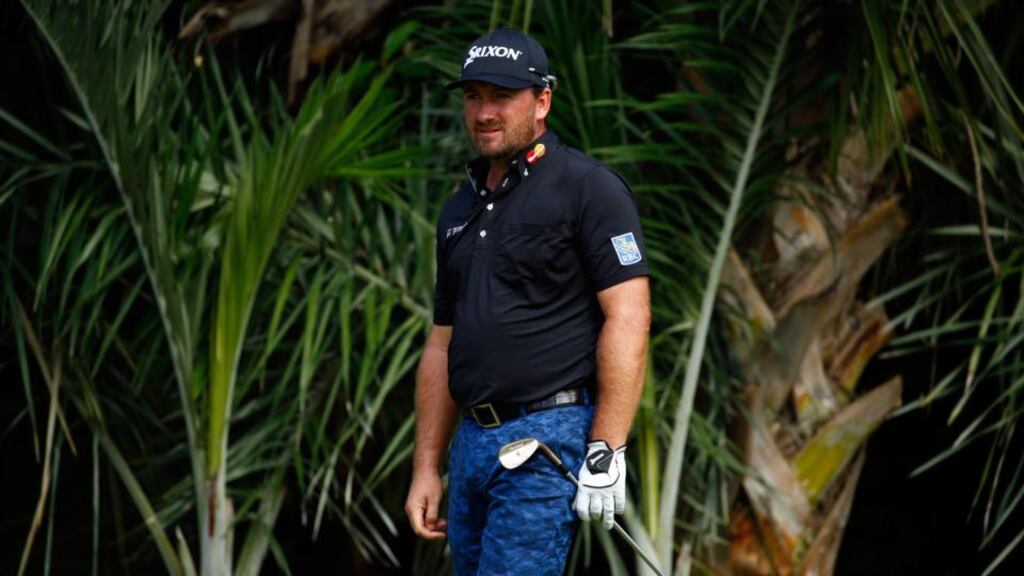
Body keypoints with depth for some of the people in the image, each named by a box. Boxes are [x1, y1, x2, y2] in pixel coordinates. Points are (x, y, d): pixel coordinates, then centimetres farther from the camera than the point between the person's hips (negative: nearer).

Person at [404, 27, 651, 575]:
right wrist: (425, 467, 17)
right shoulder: (459, 210, 18)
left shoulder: (587, 188, -5)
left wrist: (606, 453, -18)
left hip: (550, 435, -8)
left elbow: (628, 318, -12)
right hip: (471, 442, 8)